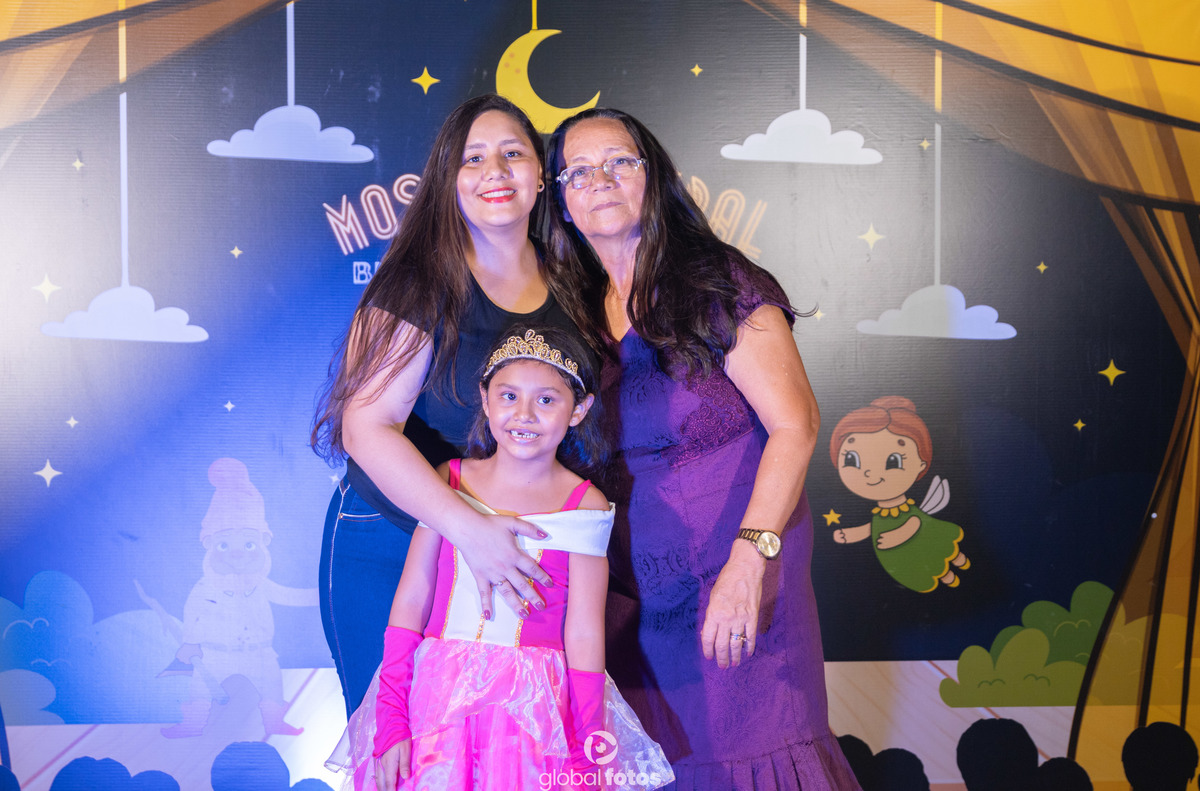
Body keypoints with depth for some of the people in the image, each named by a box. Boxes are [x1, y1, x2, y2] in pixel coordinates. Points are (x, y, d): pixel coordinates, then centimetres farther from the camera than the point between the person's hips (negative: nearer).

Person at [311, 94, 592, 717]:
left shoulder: (565, 286, 3)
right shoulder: (423, 283, -14)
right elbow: (367, 426, -21)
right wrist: (468, 528, -30)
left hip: (509, 554, 5)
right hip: (385, 548, -4)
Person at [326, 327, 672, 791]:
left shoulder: (583, 506, -4)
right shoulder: (448, 483, 1)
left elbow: (583, 637, -3)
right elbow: (410, 603, 1)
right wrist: (391, 721, -2)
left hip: (535, 714, -1)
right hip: (437, 700, 1)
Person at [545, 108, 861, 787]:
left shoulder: (719, 284, -8)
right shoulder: (580, 312, 7)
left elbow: (795, 423, -16)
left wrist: (748, 561, -25)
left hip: (738, 573, -4)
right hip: (636, 591, 4)